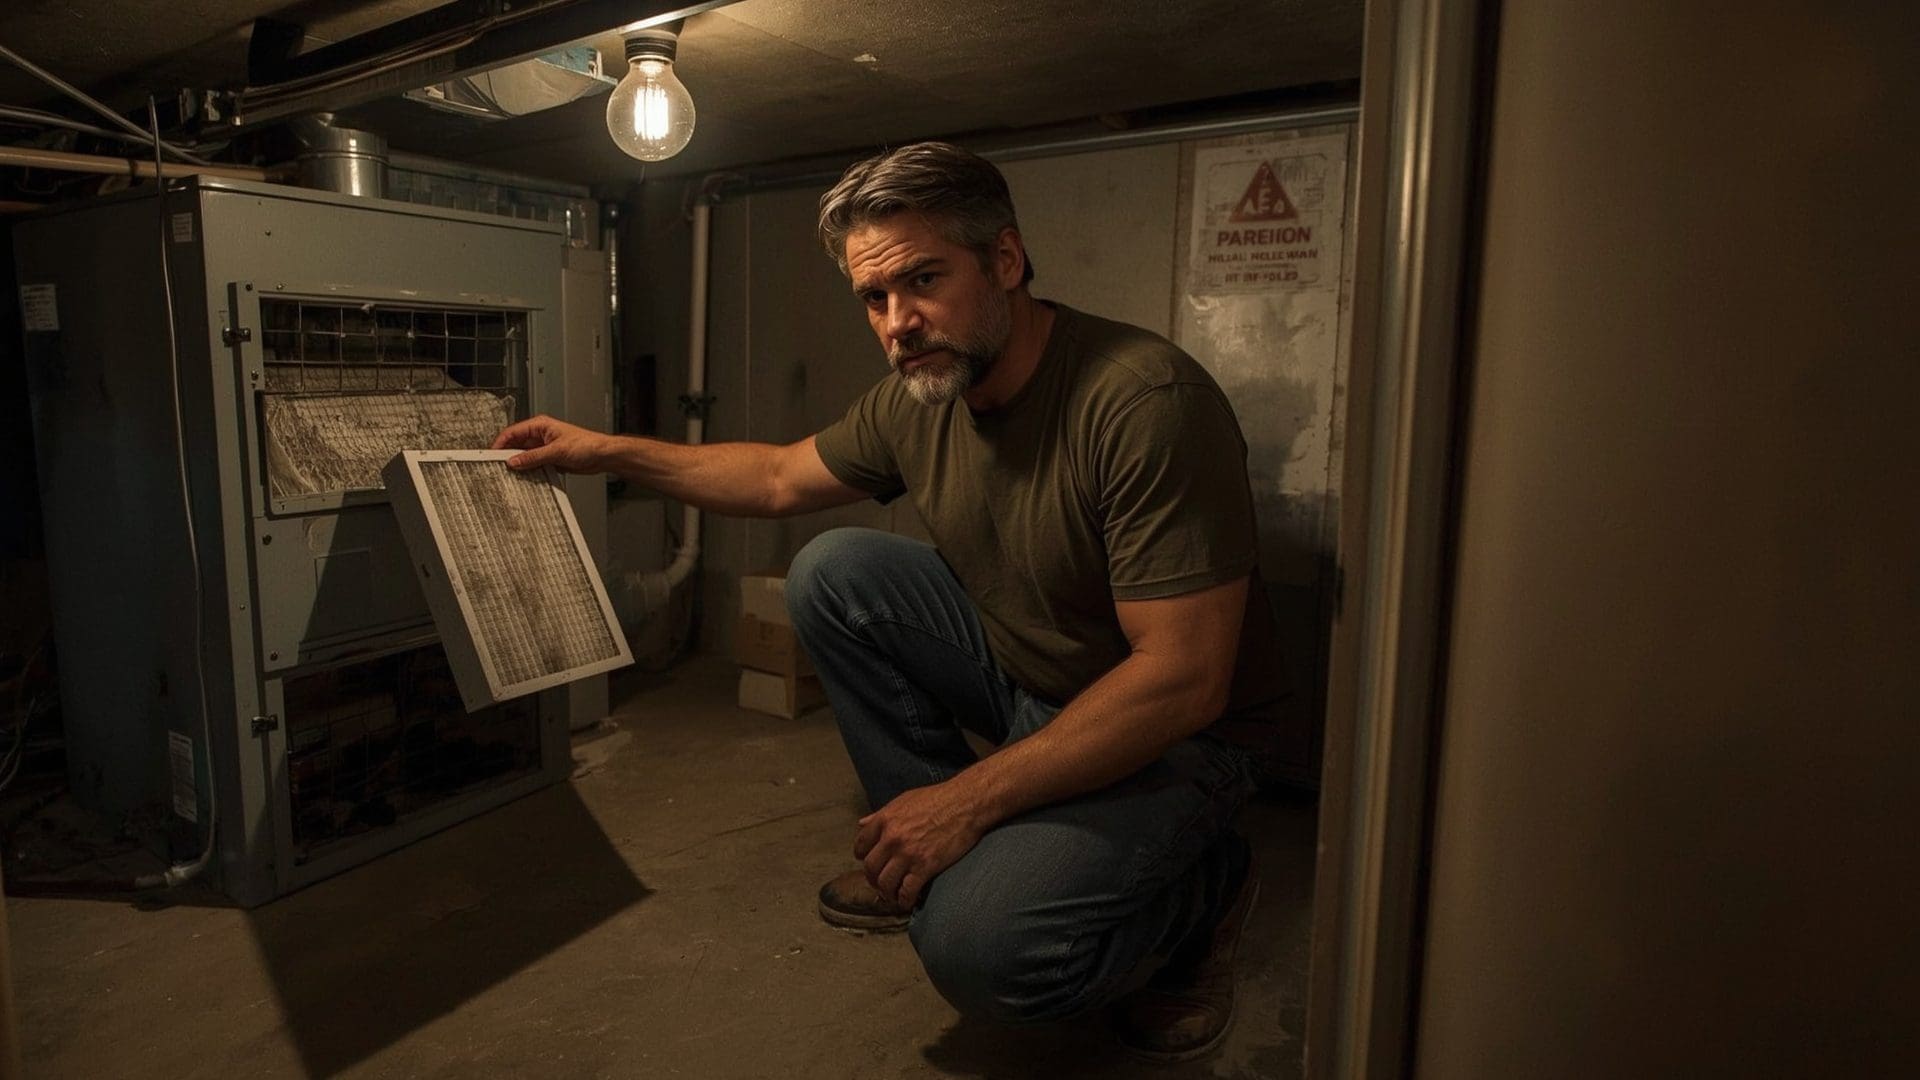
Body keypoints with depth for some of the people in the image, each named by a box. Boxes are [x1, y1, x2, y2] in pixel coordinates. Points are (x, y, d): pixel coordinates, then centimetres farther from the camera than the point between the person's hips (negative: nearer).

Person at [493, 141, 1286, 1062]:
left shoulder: (1144, 400, -29)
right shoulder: (916, 398, -6)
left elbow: (1185, 680, -29)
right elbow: (780, 478, 13)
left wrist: (966, 799, -26)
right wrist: (609, 451, 7)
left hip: (1171, 733, -7)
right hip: (1019, 670, 7)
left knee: (977, 941, -28)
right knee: (832, 572, -5)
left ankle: (1200, 884, 3)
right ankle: (924, 845, 7)